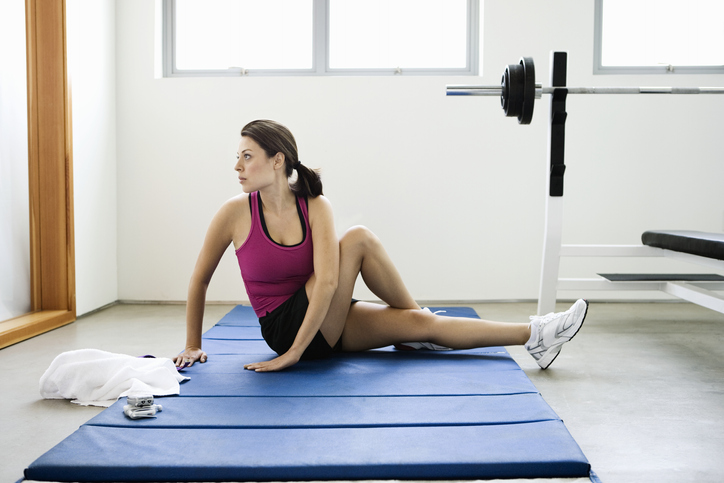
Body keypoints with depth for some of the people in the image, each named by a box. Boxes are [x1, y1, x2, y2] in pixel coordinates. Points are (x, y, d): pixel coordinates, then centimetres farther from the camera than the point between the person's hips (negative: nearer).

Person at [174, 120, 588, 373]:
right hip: (285, 325, -3)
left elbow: (327, 281, -20)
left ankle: (534, 337, -1)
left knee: (422, 324, -12)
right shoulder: (235, 213, -12)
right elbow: (200, 281, 0)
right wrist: (193, 346, 4)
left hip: (324, 321, 3)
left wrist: (296, 352, -26)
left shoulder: (316, 207, -10)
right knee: (358, 238, -23)